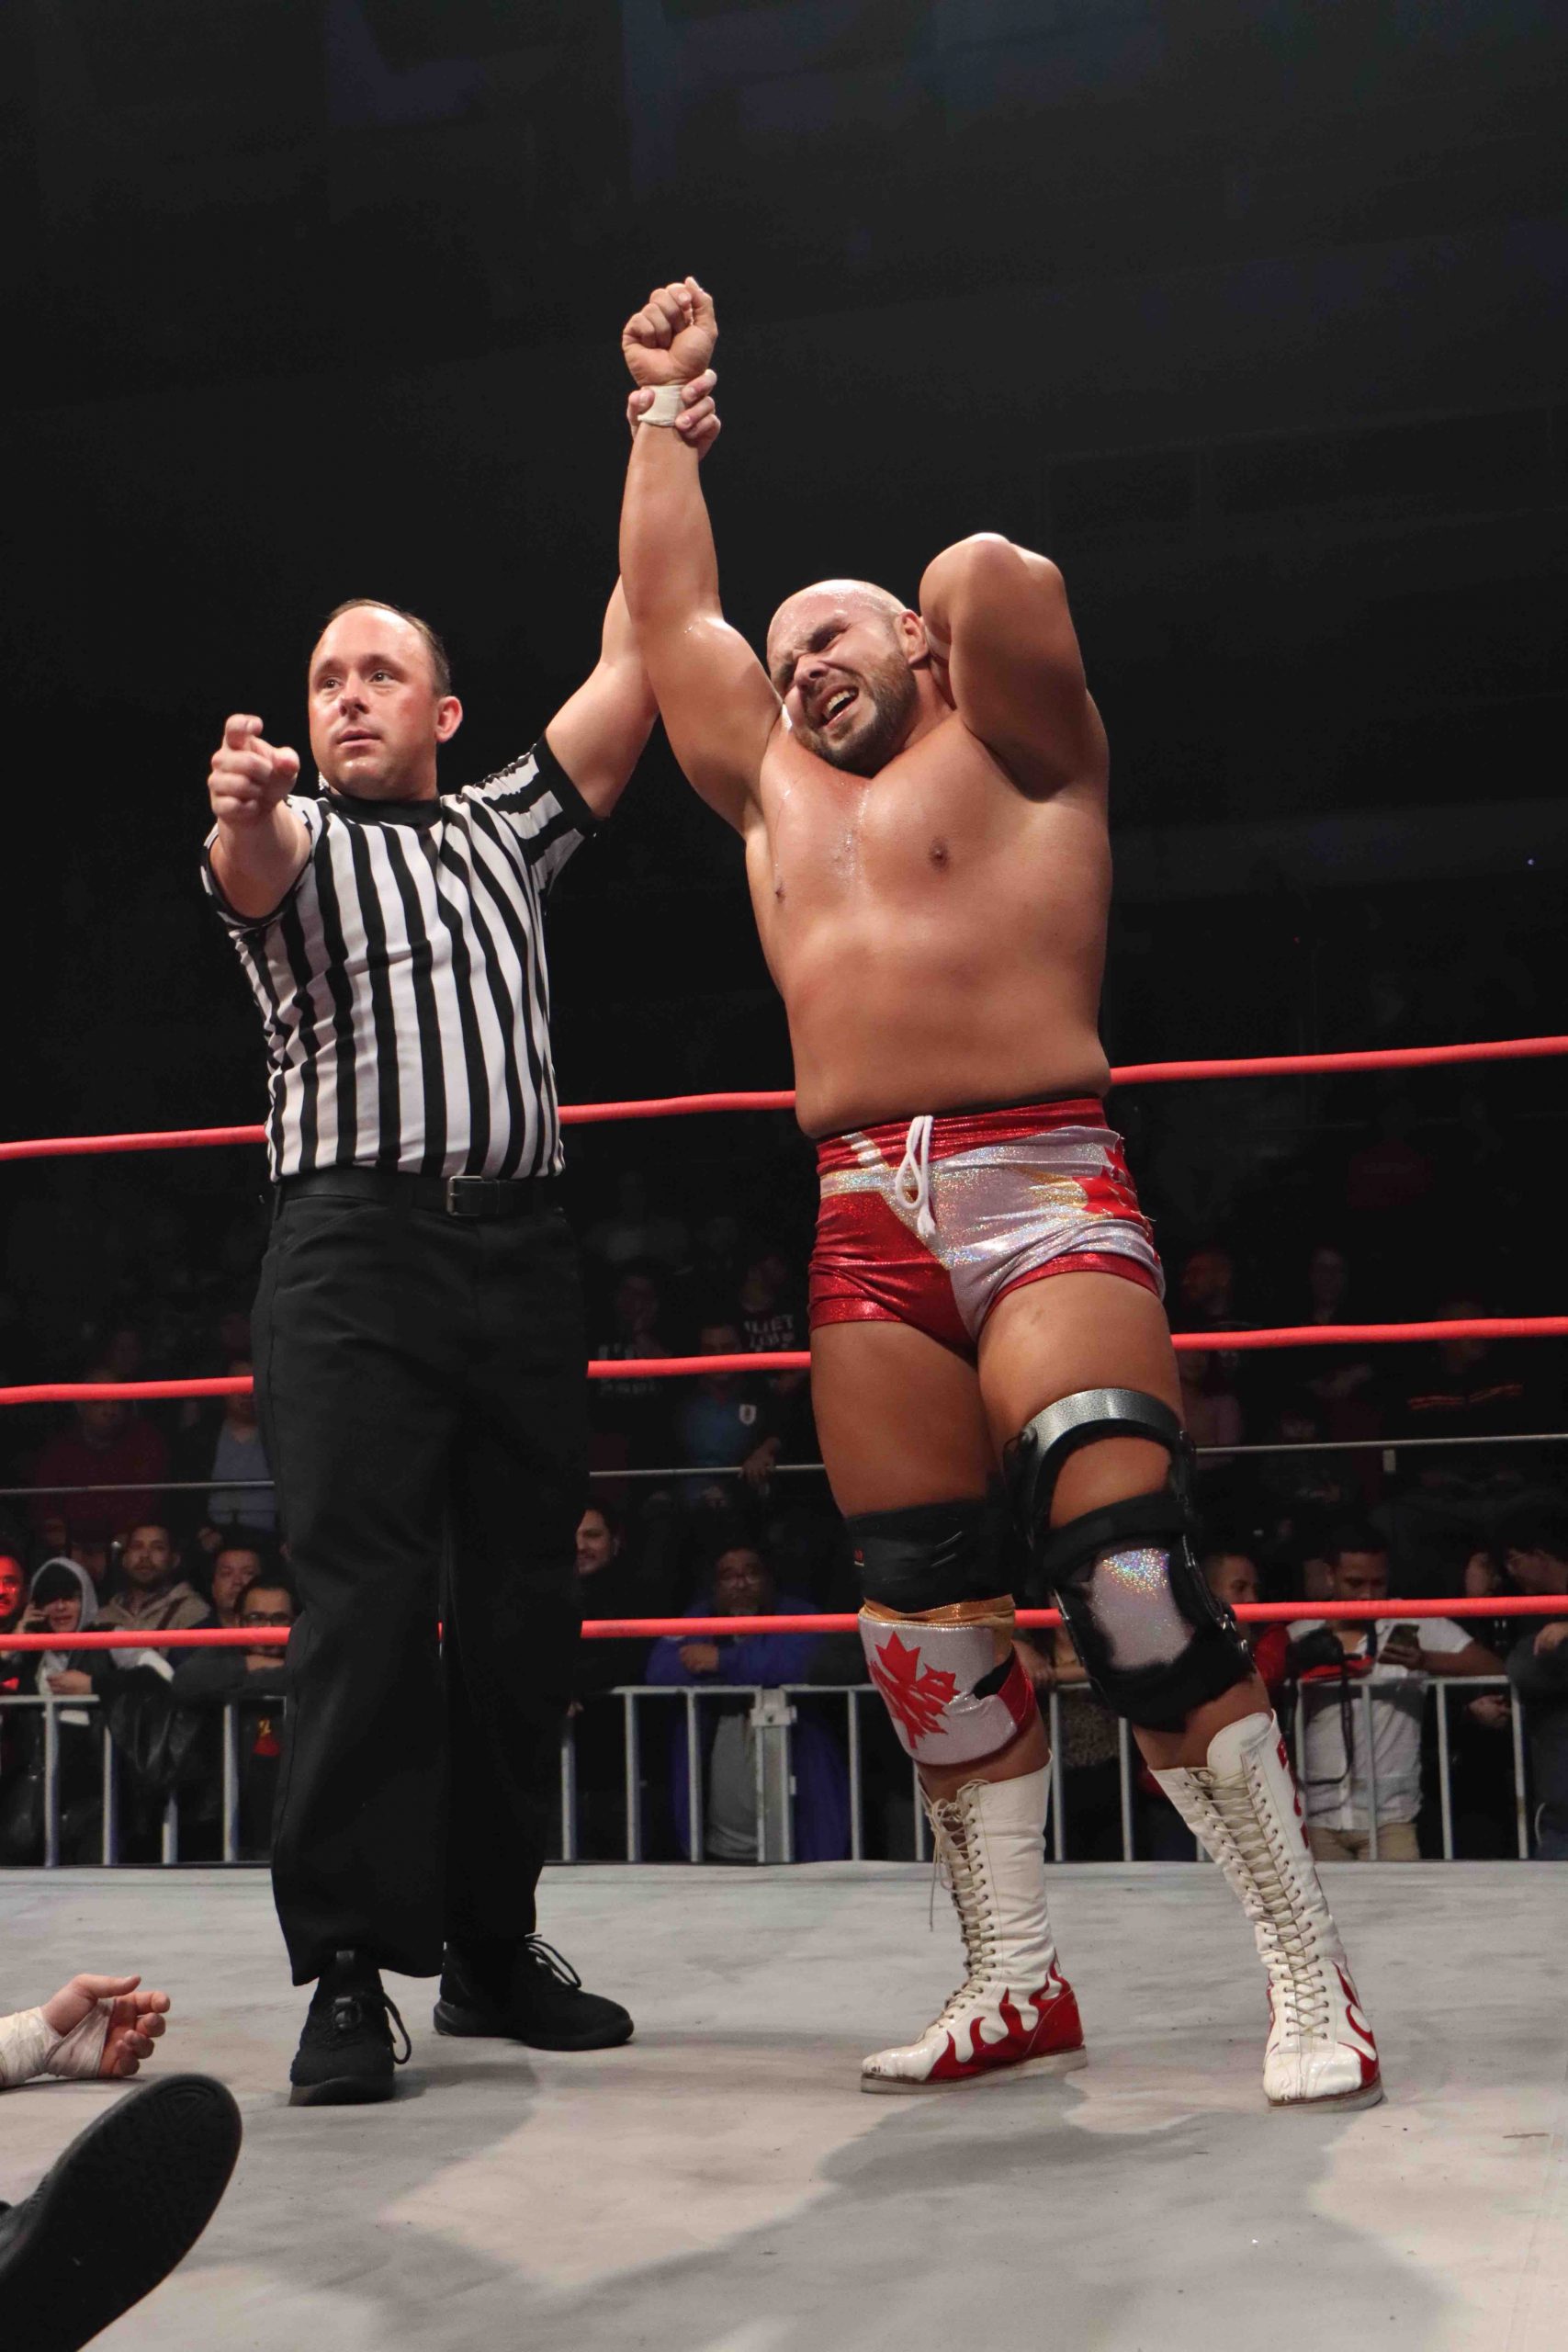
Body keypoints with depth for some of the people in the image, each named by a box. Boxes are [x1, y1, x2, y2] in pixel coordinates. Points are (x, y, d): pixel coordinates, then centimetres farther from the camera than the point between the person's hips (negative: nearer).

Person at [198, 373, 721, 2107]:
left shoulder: (504, 831, 25)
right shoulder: (291, 838, 12)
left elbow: (628, 681, 19)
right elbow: (252, 870, -14)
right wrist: (243, 806, -37)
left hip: (519, 1246, 4)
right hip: (354, 1246, -4)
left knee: (523, 1604, 3)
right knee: (363, 1601, -12)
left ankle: (493, 1945, 12)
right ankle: (348, 1971, -8)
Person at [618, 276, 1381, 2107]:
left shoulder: (1009, 746, 9)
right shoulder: (776, 792, 25)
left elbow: (995, 586, -12)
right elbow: (667, 609, 32)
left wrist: (968, 595, 11)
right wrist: (665, 407, 40)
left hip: (1042, 1187, -6)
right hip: (866, 1224, 6)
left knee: (1127, 1573, -18)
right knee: (925, 1612, 3)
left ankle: (1311, 1986, -10)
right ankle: (1012, 1982, 13)